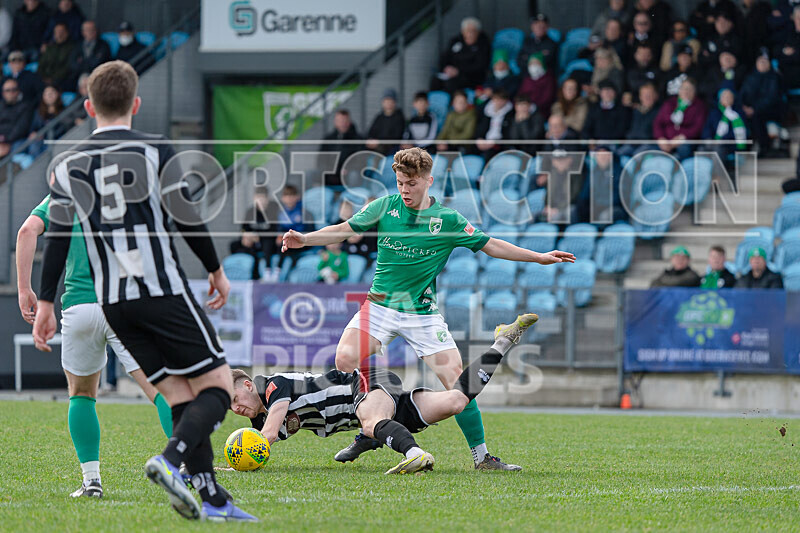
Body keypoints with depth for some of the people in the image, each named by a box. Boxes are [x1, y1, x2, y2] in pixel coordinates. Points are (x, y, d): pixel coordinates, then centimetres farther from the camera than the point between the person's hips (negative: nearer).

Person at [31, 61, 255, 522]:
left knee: (182, 396, 9)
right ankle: (170, 460, -26)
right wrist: (217, 270, 10)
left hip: (113, 304, 5)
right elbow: (188, 218, -4)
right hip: (163, 290, -5)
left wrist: (46, 303, 11)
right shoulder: (156, 151, -3)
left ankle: (213, 500, -1)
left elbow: (57, 238, 6)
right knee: (217, 387, 0)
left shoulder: (68, 166, 8)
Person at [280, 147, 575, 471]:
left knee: (455, 380, -11)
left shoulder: (448, 221, -3)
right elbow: (344, 230, 3)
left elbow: (490, 246, 6)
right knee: (345, 359, -22)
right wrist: (305, 239, -13)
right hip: (380, 306, 1)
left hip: (423, 314, -1)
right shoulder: (384, 207, -1)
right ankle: (367, 432, -3)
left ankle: (481, 457, 2)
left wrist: (539, 257, 2)